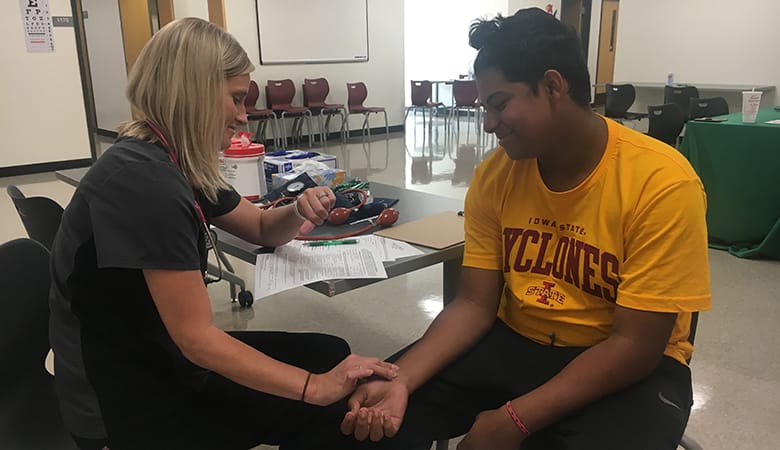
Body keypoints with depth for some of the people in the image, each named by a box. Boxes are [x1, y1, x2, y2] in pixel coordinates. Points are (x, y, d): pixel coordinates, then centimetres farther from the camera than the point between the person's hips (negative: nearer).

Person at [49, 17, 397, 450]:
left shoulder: (180, 166, 1)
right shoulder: (145, 179, -28)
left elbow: (262, 229, 13)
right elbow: (196, 339, -27)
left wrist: (299, 212, -10)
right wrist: (316, 387, -27)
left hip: (161, 357, 8)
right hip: (127, 400, -8)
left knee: (331, 355, 6)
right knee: (332, 400, -5)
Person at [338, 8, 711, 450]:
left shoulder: (662, 182, -19)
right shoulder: (495, 175, -6)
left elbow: (634, 346, -20)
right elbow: (474, 304, -5)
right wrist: (401, 380, -21)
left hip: (628, 366, -2)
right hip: (514, 342, 3)